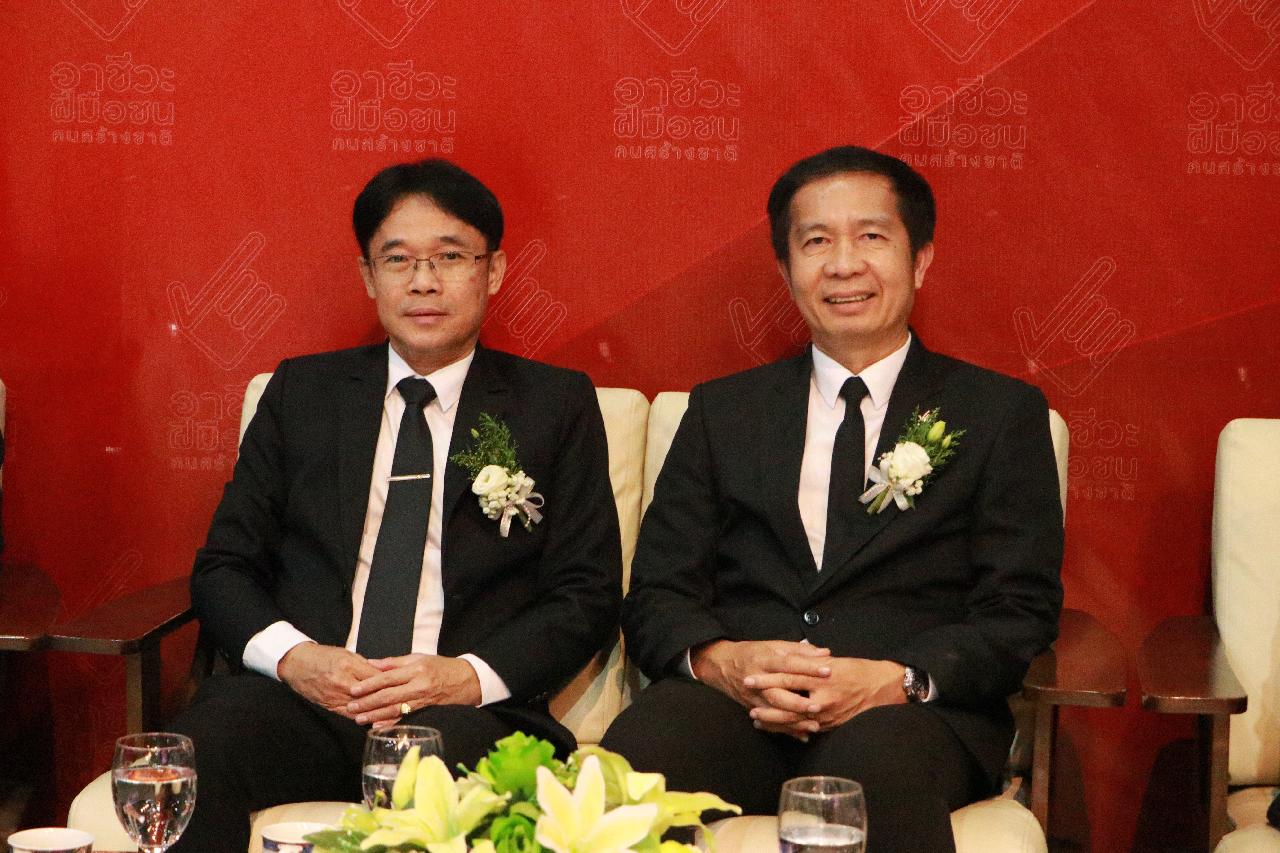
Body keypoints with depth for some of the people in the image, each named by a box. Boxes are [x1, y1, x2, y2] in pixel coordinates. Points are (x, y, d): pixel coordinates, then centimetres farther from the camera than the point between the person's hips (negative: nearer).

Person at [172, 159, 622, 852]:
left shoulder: (557, 404, 11)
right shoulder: (300, 392, 17)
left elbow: (588, 595, 6)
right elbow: (223, 566, 14)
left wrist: (470, 676, -12)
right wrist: (290, 654, -7)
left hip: (464, 713, -2)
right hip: (299, 695, 2)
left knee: (446, 767, -37)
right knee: (193, 755, -31)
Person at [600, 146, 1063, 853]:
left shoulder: (1002, 413, 13)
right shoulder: (723, 410, 19)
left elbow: (1020, 612, 4)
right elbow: (655, 596, 12)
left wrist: (895, 680, -15)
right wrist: (720, 659, -11)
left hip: (911, 715, -1)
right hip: (733, 708, 1)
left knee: (880, 763, -37)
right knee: (630, 761, -32)